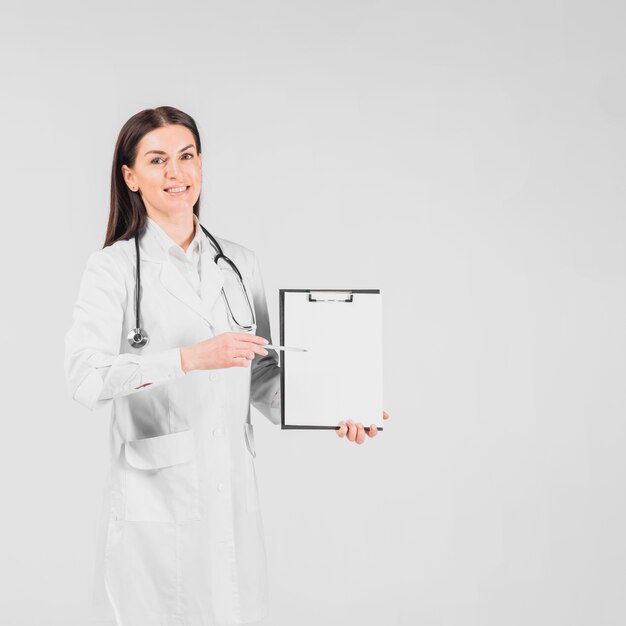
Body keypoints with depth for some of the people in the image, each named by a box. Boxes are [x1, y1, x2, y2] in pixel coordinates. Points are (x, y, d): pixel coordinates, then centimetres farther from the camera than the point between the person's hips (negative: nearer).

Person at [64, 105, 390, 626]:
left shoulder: (240, 263, 11)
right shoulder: (114, 267, -3)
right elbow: (86, 377, -16)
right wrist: (191, 357, -25)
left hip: (233, 498, 4)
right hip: (155, 498, -4)